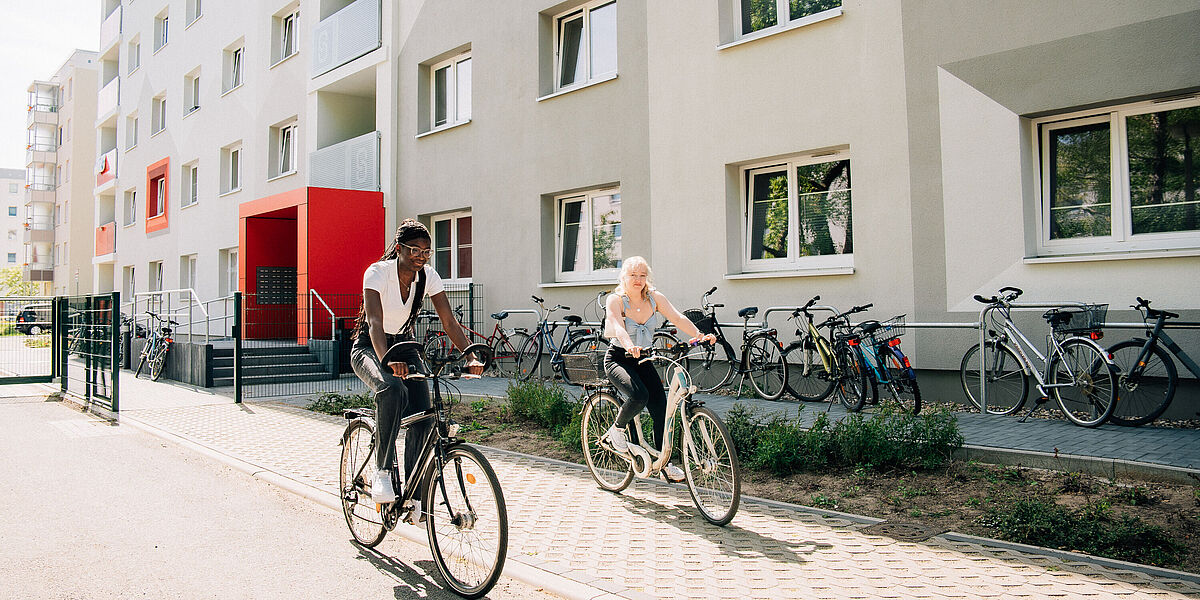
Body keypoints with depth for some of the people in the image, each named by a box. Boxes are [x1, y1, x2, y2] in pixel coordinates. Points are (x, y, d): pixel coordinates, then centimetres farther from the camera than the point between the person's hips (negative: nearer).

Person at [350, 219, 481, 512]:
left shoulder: (428, 276, -11)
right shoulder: (377, 272, -23)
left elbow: (450, 322, -16)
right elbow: (375, 322, -36)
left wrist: (471, 358, -32)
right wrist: (388, 360, -54)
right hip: (368, 347, -4)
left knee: (422, 417, -13)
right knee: (393, 390, -38)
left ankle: (413, 498, 1)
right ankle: (382, 472, -23)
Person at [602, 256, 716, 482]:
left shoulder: (655, 297, -3)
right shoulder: (615, 300, -15)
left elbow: (678, 318, -15)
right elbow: (617, 326, -33)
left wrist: (699, 336, -33)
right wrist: (630, 346, -54)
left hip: (643, 360, 5)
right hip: (618, 359, -4)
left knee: (661, 406, -7)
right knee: (639, 396, -30)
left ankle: (665, 463, 7)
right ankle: (616, 429, 0)